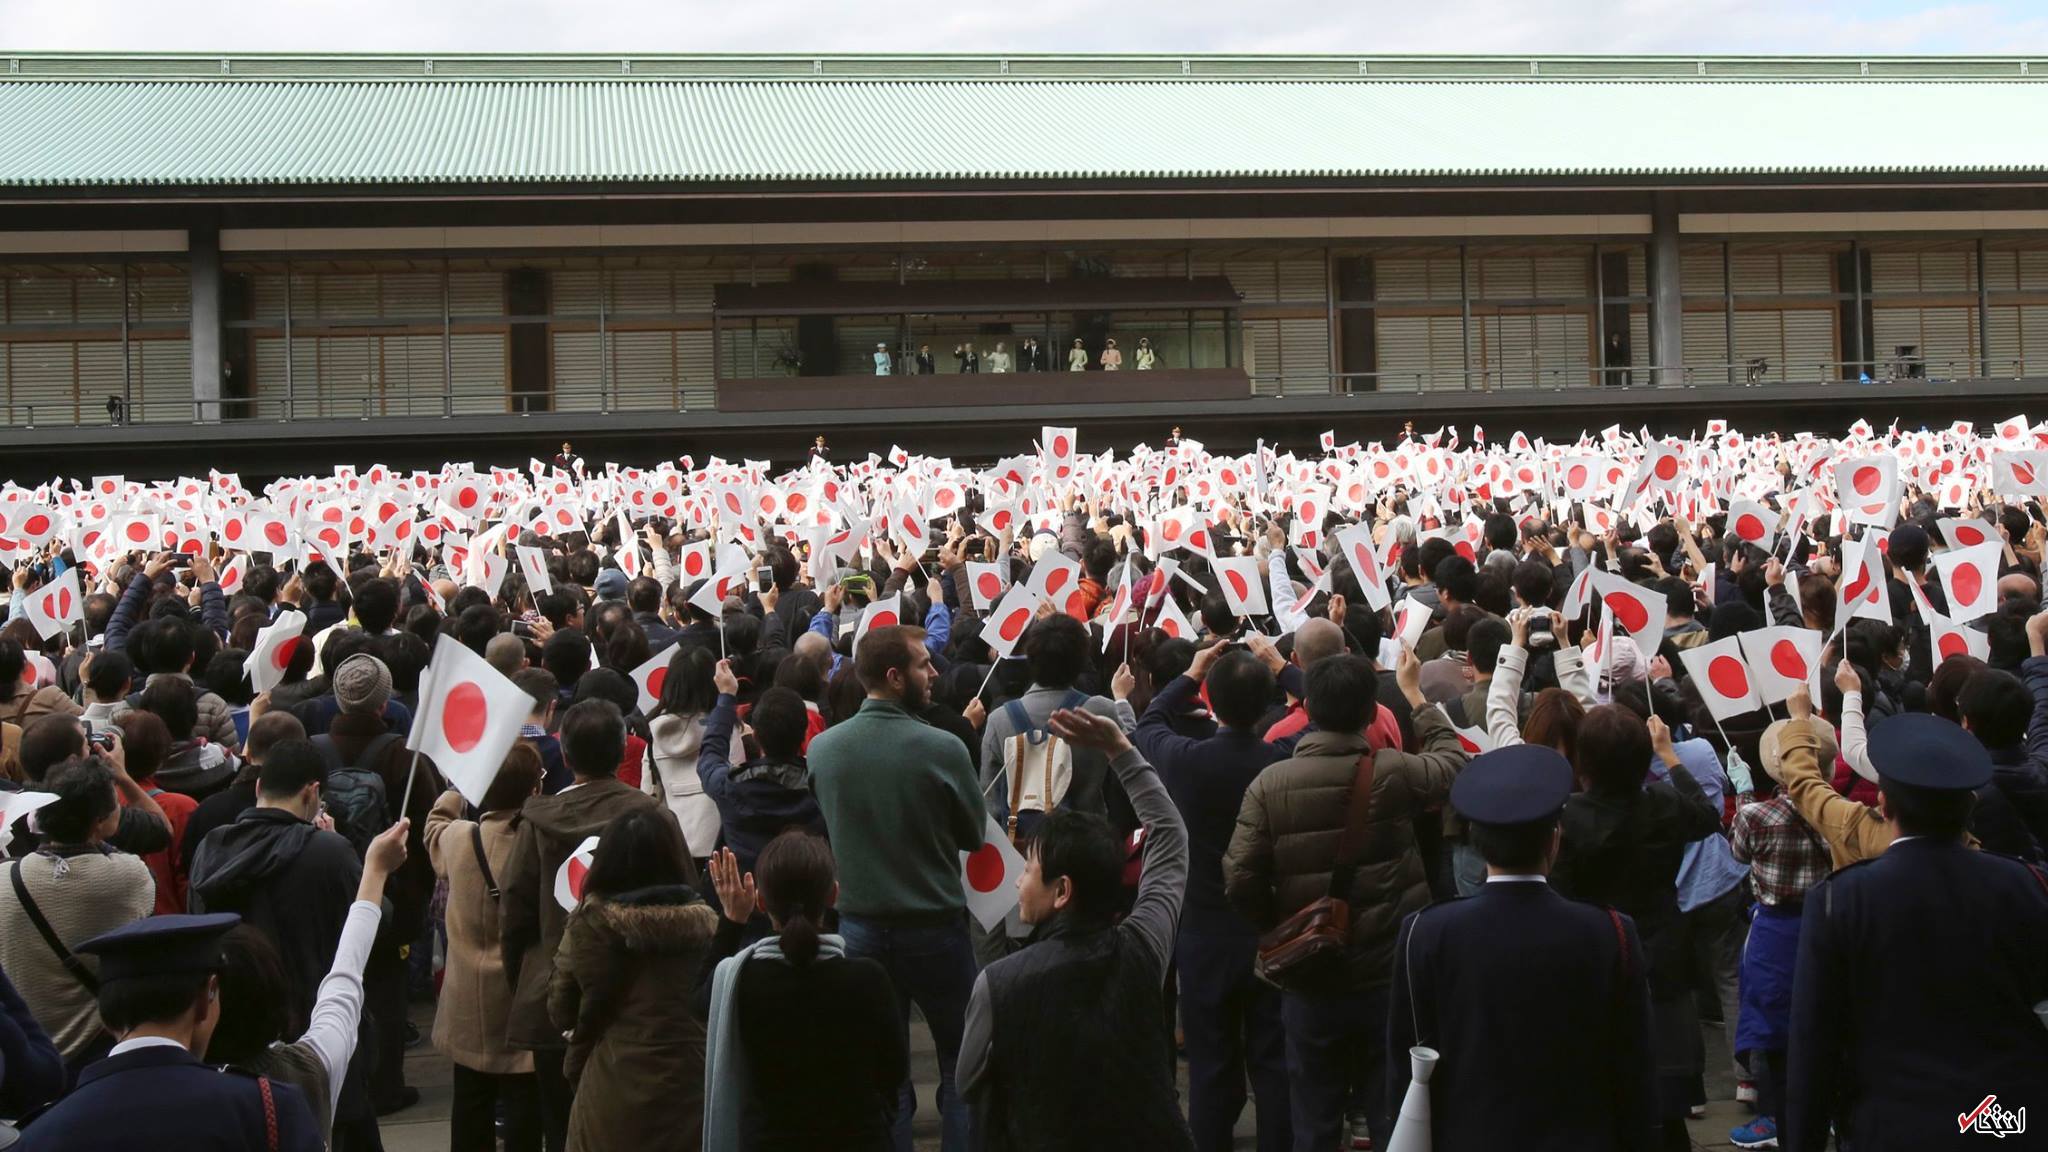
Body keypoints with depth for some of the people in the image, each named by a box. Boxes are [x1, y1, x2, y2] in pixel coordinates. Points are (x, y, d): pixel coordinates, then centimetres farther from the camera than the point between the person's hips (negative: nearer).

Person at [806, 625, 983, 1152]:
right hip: (935, 927, -3)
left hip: (860, 926, 3)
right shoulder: (942, 749, -19)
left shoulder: (822, 747, -8)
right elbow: (974, 835, -5)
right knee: (961, 1068, 13)